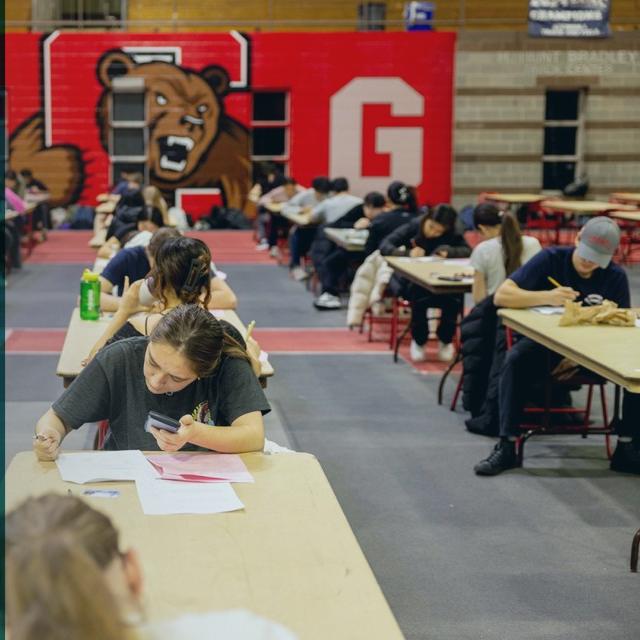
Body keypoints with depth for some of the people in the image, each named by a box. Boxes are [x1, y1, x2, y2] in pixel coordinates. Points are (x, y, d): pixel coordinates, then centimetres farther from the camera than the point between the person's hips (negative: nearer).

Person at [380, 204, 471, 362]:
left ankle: (445, 341, -3)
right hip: (411, 281, -2)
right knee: (420, 298, -37)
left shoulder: (452, 235, 0)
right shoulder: (413, 227, -6)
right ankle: (418, 342, -10)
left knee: (453, 300, -31)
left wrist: (448, 251, -28)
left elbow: (468, 251, -12)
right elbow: (384, 246, -14)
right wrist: (408, 253, -30)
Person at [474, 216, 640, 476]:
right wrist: (546, 297, -33)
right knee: (515, 359, -33)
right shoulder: (551, 259, -9)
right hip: (546, 341, -2)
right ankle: (507, 446, -26)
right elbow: (501, 295, -17)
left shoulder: (616, 277, -3)